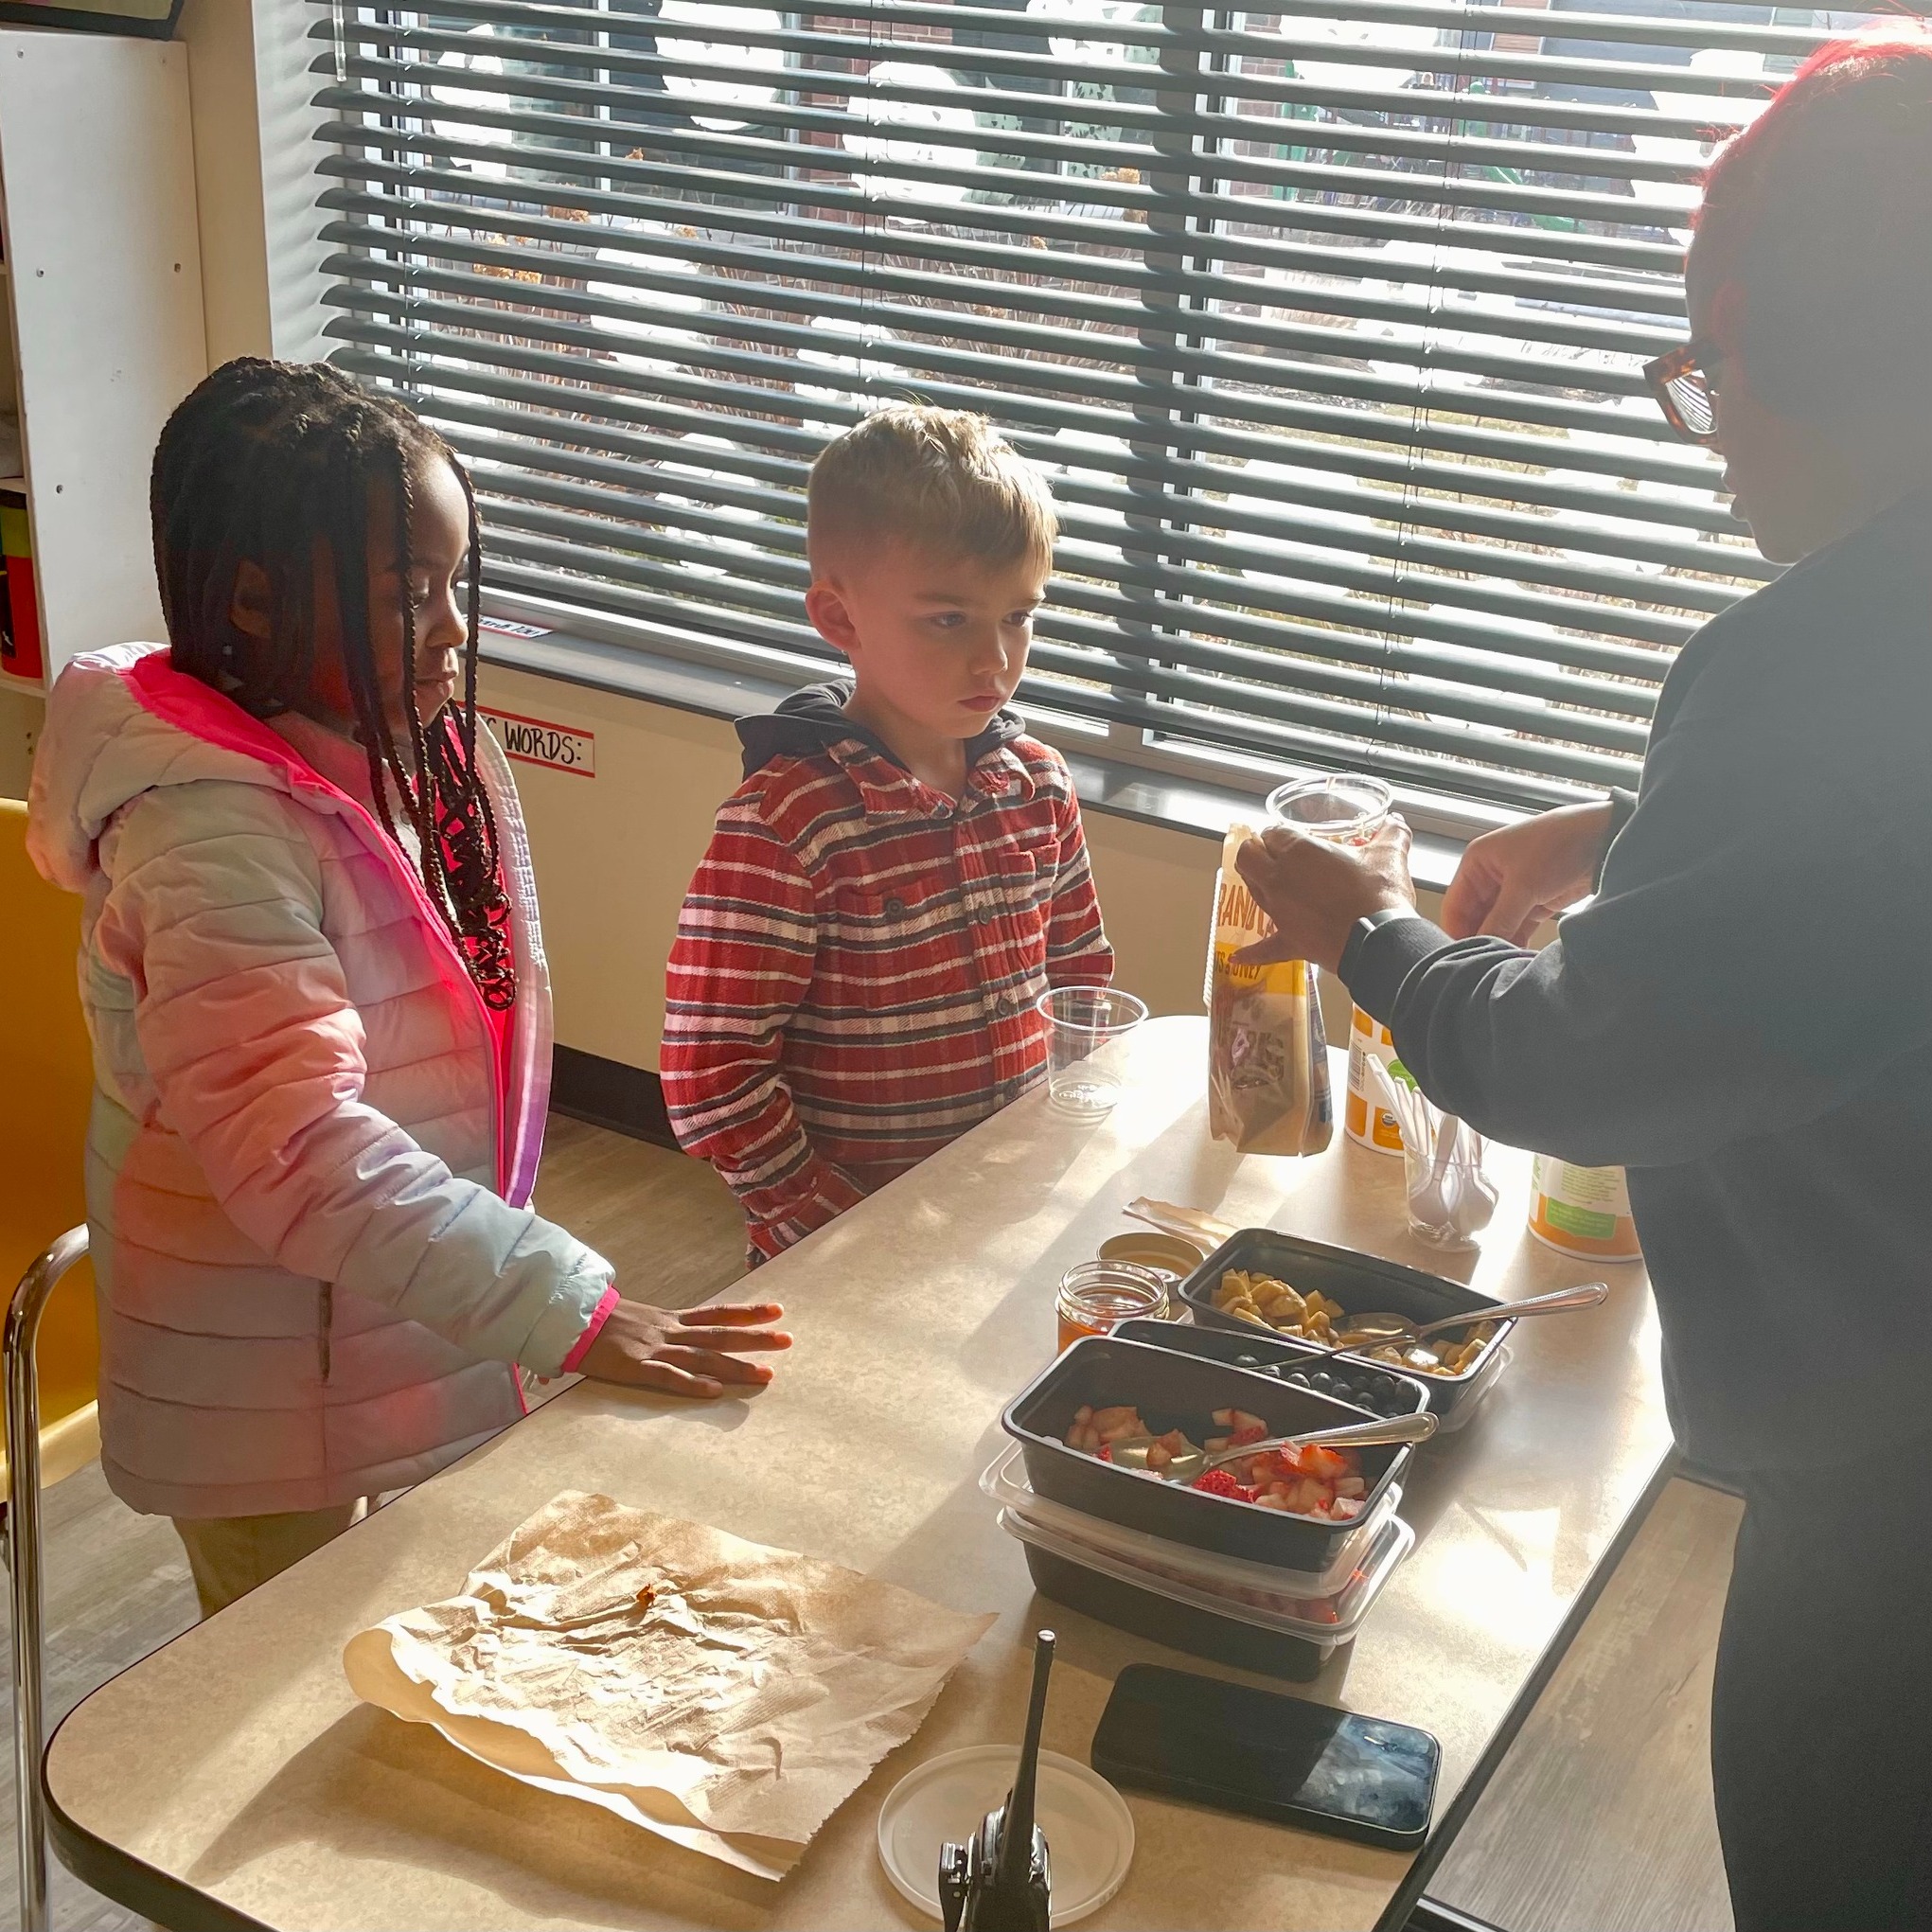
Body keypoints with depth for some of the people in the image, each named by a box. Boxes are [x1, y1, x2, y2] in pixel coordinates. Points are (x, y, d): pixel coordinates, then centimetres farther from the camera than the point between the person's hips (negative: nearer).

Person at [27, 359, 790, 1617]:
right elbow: (301, 1148, -35)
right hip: (274, 1390, -8)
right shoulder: (215, 833, -28)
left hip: (424, 1342, 8)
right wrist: (573, 1312, -37)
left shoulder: (426, 753, 0)